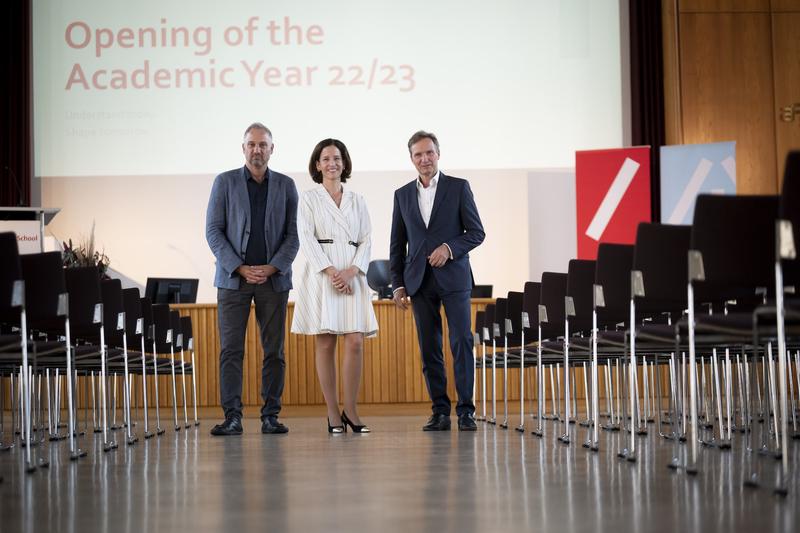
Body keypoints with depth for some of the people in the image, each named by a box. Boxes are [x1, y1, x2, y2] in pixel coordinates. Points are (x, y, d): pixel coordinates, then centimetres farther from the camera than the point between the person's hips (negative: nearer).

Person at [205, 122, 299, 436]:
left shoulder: (285, 186, 9)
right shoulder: (225, 182, 5)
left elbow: (292, 235, 6)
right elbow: (213, 231, 0)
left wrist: (271, 268, -9)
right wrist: (240, 268, -9)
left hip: (273, 278, 1)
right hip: (233, 278, -1)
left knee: (274, 350, 2)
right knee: (231, 349, -5)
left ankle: (271, 416, 7)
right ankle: (232, 417, -3)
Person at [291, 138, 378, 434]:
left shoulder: (357, 200, 16)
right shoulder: (309, 199, 7)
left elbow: (366, 240, 10)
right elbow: (307, 239, -3)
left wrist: (351, 271, -8)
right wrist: (331, 272, -14)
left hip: (352, 276, 3)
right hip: (321, 275, -2)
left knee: (355, 343, -7)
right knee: (325, 344, -3)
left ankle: (351, 410, 1)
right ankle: (333, 414, 3)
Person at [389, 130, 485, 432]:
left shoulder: (458, 187, 3)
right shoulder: (403, 195, 12)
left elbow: (476, 232, 0)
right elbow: (397, 245, 13)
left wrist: (449, 247, -16)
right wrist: (398, 285, 6)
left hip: (453, 277, -3)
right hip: (420, 280, 3)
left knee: (461, 341, -9)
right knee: (429, 348, 3)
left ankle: (465, 410, -6)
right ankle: (440, 412, 8)